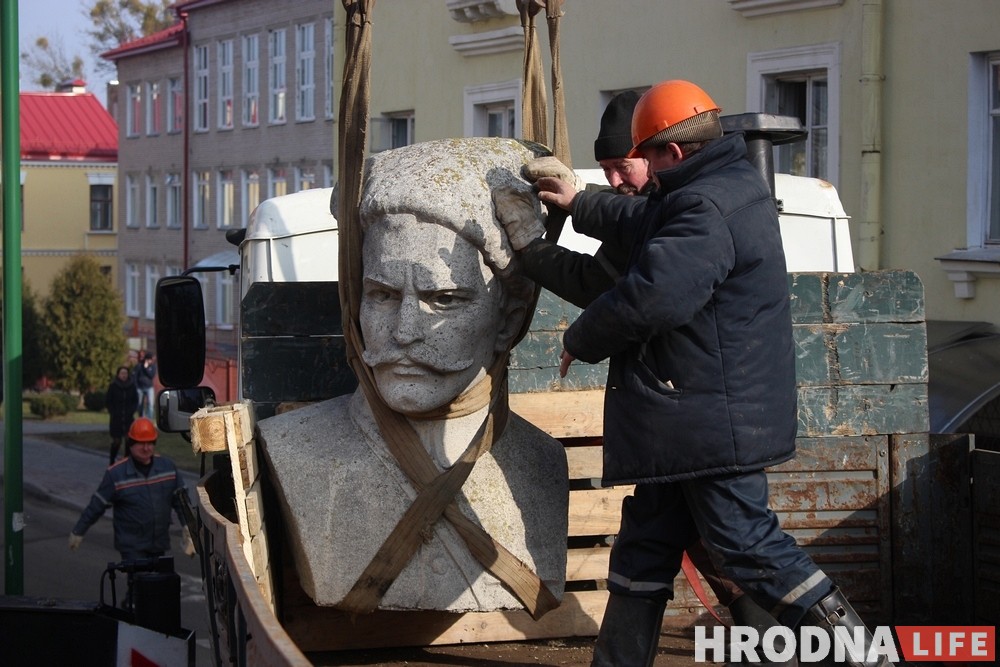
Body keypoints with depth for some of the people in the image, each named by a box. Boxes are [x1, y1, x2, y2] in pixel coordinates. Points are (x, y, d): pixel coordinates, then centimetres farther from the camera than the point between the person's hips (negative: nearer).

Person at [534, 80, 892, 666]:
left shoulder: (708, 210, -22)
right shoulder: (732, 188, 14)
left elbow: (649, 298, -30)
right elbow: (648, 225, 34)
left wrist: (580, 341, -12)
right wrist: (580, 204, 44)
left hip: (713, 416, -11)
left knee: (747, 542, -7)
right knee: (646, 543, 16)